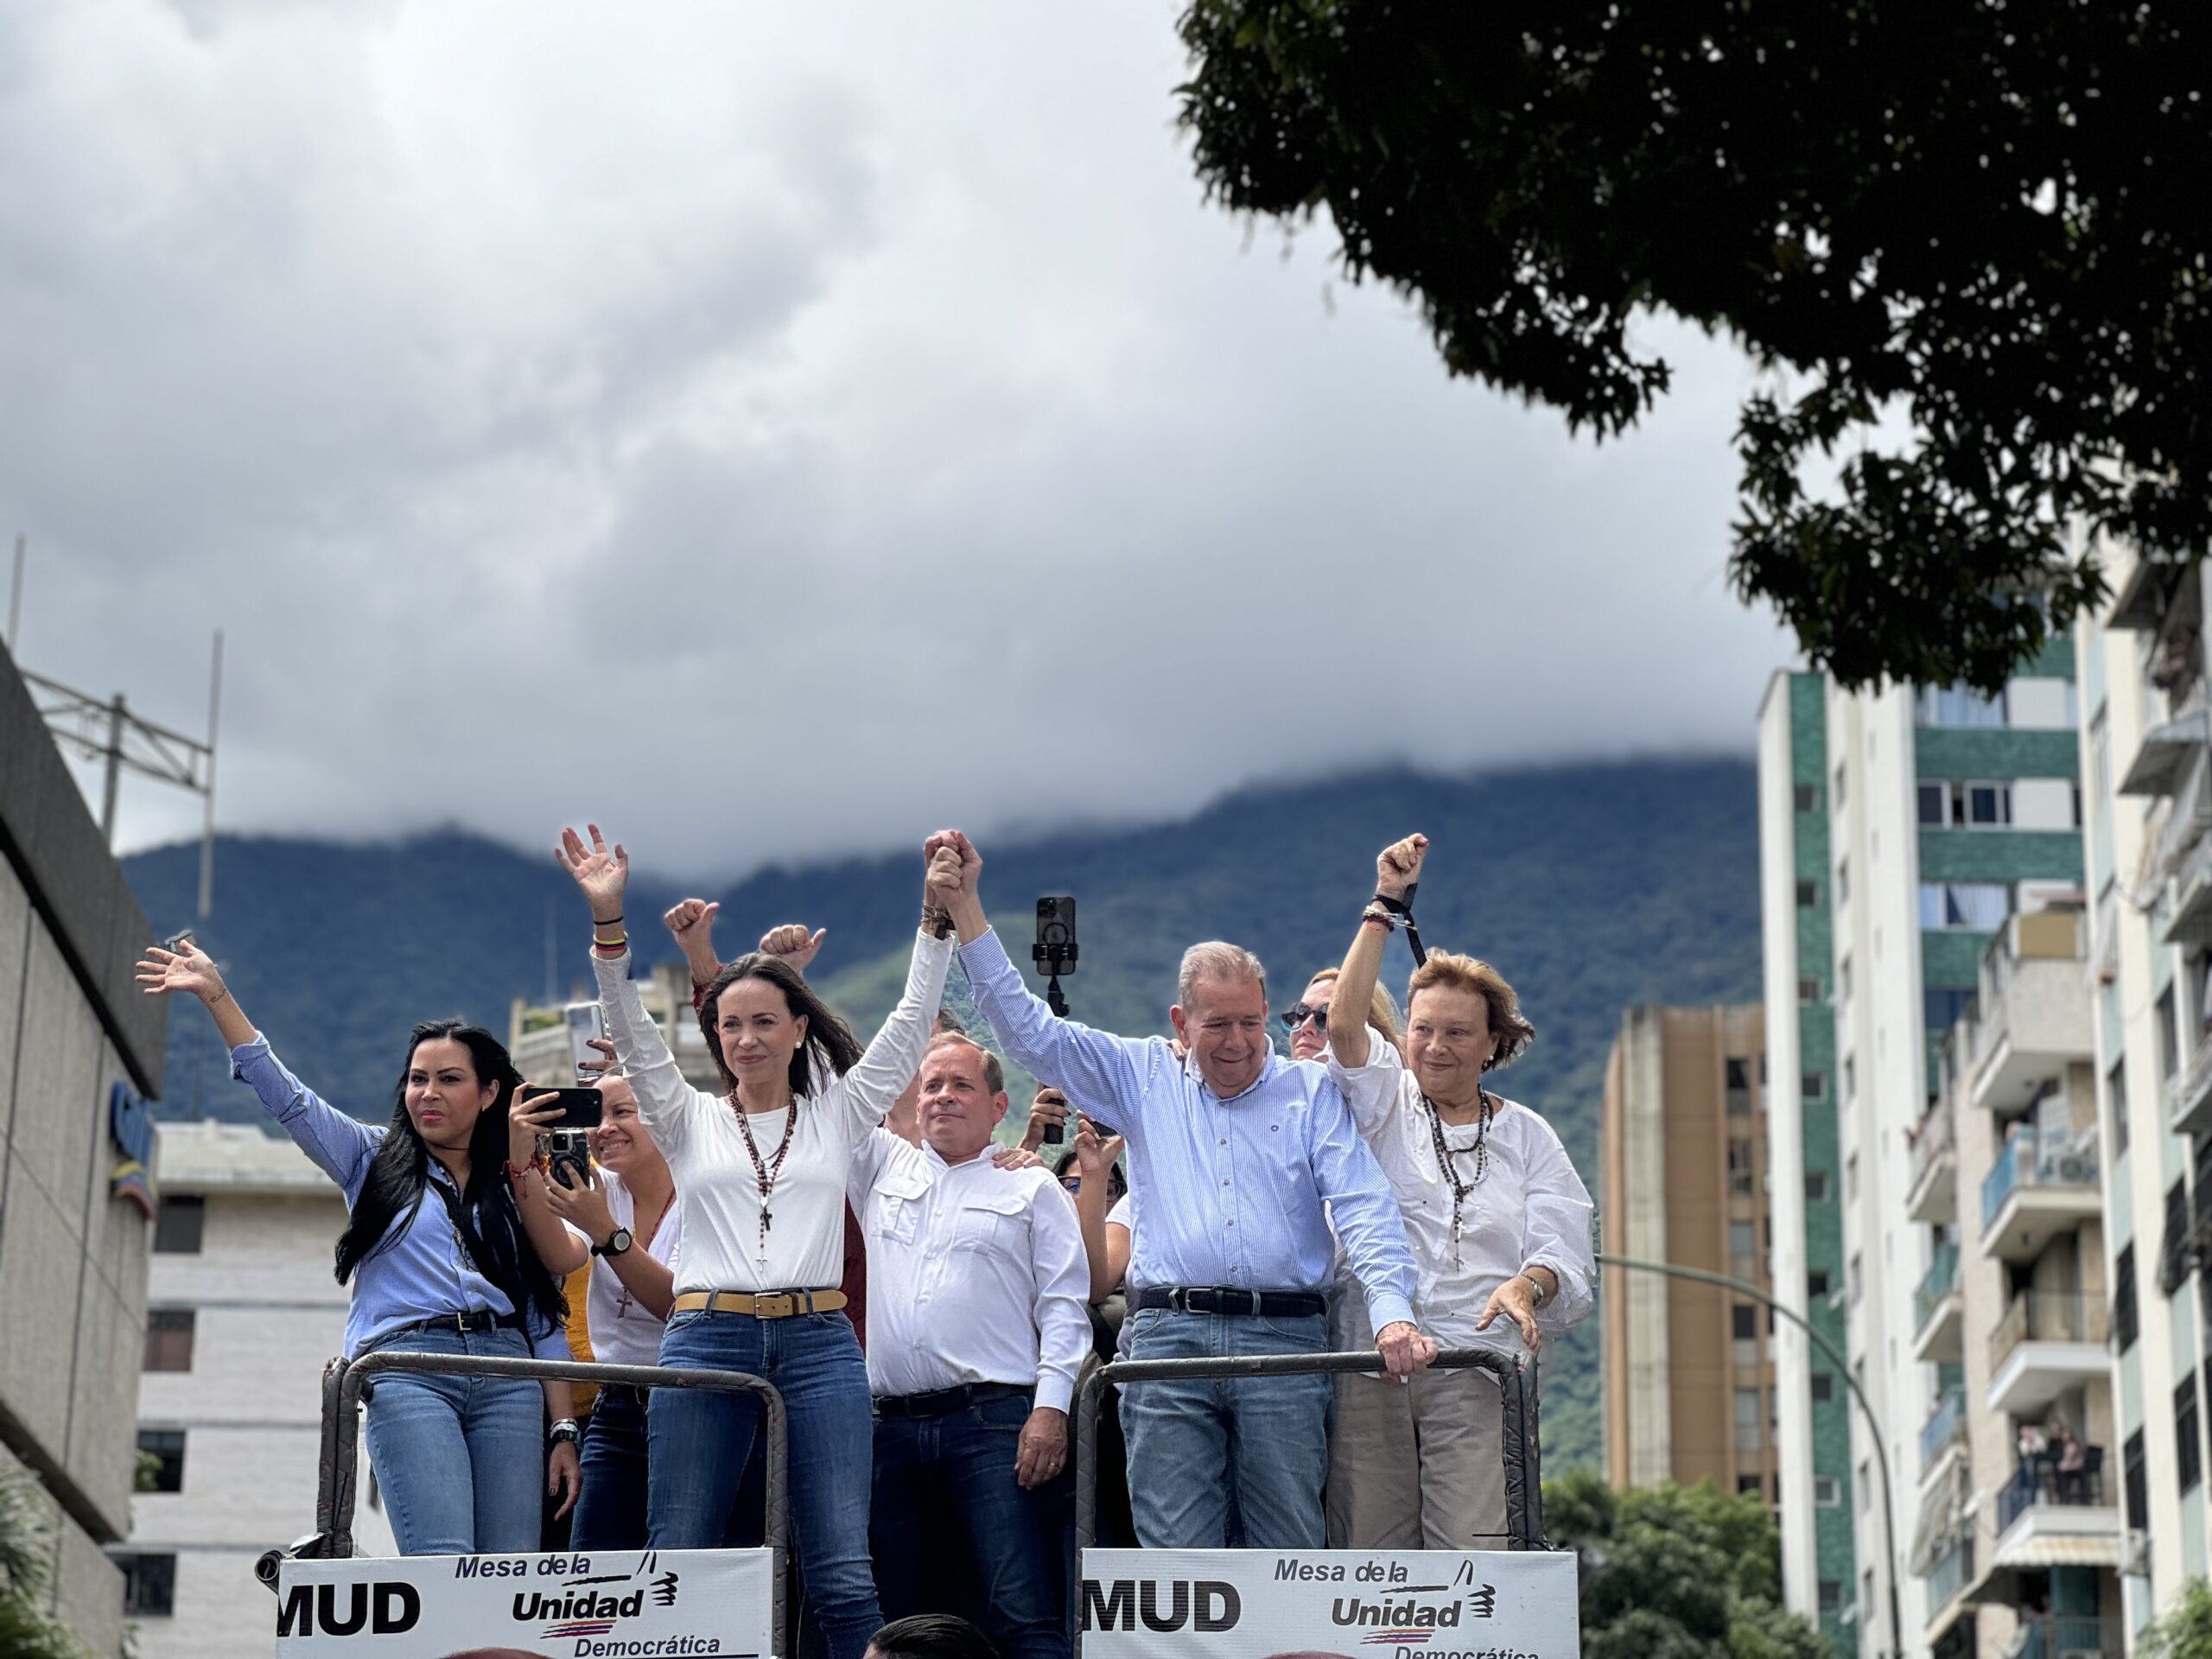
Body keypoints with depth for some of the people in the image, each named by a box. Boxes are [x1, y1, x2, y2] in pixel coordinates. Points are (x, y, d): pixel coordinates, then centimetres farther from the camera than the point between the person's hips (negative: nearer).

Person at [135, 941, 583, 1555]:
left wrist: (563, 1429, 8)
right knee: (443, 1566, -21)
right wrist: (217, 996, 0)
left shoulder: (516, 1191, 22)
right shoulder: (376, 1160, 19)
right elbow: (286, 1096, 9)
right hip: (407, 1368, -2)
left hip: (507, 1374, 3)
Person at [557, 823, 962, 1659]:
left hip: (818, 1343, -1)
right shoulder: (691, 1122, 13)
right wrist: (607, 920, -10)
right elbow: (631, 1031, 2)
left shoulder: (838, 1114, 14)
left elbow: (911, 1021, 9)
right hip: (706, 1339, 1)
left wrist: (937, 912, -1)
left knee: (844, 1579, -7)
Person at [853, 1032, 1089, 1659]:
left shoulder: (1031, 1188, 10)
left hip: (996, 1423, -4)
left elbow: (1063, 1307, 3)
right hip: (895, 1427, 4)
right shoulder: (884, 1167, 21)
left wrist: (1052, 1406, -9)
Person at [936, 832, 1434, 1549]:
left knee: (1294, 1554, -1)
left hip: (1283, 1336, -1)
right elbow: (1027, 1027, 14)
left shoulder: (1312, 1092, 12)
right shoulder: (1145, 1079, 16)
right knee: (1174, 1556, -5)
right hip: (1168, 1336, 1)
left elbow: (1364, 1208, 3)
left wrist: (1393, 1313, -14)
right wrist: (965, 903, 9)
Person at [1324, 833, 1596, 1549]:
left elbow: (1565, 1254, 5)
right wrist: (1385, 906, -4)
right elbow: (1343, 1023, -5)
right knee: (1371, 1556, -3)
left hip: (1477, 1371, 0)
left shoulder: (1526, 1137, 15)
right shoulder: (1384, 1103, 14)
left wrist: (1526, 1286, -18)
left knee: (1471, 1557, -12)